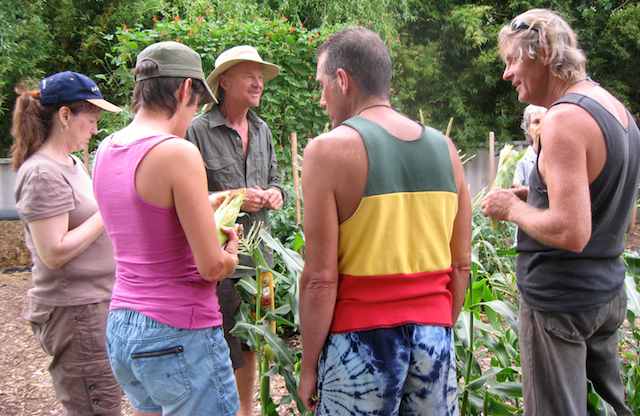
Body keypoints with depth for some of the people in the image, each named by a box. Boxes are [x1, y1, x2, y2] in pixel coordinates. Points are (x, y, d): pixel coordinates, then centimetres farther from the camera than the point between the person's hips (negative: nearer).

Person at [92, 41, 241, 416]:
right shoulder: (177, 152, -18)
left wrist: (208, 206, 22)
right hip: (179, 336, -8)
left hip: (121, 328, 8)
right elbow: (213, 266, -17)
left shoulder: (106, 151, 5)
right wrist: (231, 254, 4)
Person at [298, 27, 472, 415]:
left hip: (363, 340, -4)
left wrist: (309, 364, -4)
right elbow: (461, 265, 8)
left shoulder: (330, 149, -11)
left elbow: (321, 278, -13)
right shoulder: (444, 147, 4)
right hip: (434, 334, 5)